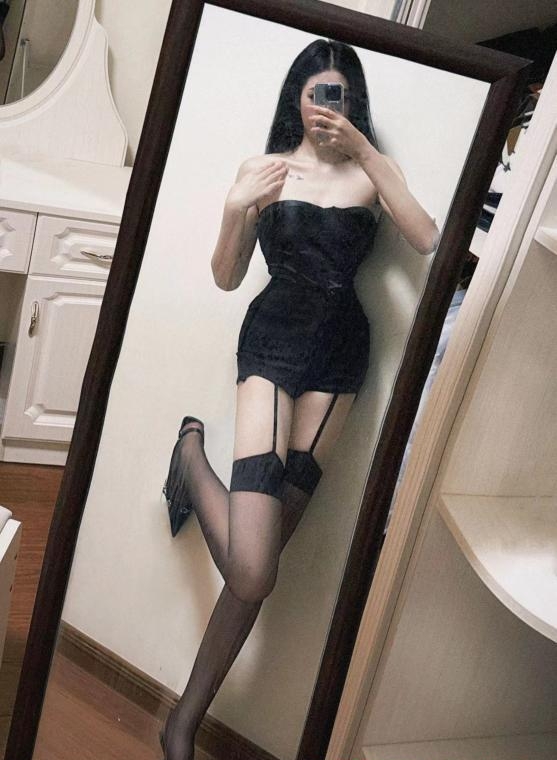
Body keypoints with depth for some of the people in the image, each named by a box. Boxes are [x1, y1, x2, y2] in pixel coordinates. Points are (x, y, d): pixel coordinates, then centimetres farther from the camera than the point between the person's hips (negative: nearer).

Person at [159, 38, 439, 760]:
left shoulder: (369, 170, 10)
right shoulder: (265, 168, 7)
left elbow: (427, 239, -7)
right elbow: (227, 278, 6)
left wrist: (364, 149, -8)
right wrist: (235, 210, -13)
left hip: (339, 352, 2)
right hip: (273, 339, -2)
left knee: (256, 566, 0)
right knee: (251, 571, -17)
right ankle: (191, 452, 15)